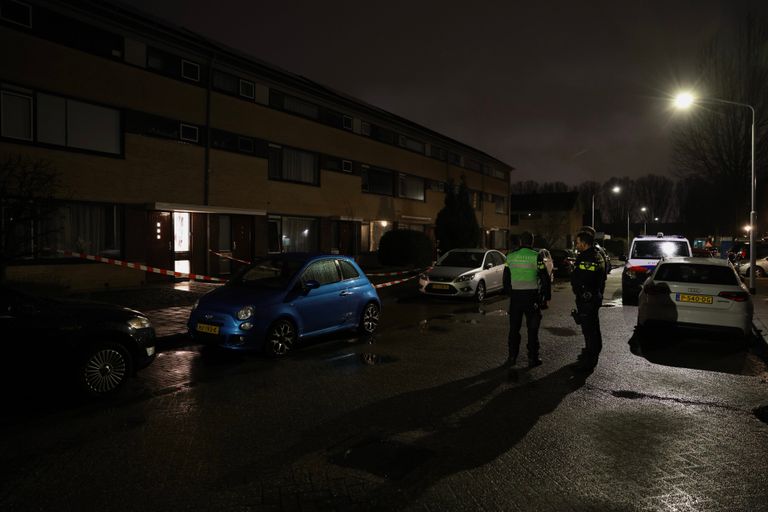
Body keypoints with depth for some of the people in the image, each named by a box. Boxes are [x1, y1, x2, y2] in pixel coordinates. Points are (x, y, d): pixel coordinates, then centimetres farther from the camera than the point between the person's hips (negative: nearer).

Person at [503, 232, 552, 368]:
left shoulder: (510, 257, 2)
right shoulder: (536, 257, -8)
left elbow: (506, 278, 10)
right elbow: (545, 278, -8)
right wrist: (546, 297, 1)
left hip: (515, 296, 3)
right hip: (531, 296, -3)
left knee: (514, 327, 12)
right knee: (532, 328, 6)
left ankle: (512, 357, 18)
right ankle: (533, 358, 10)